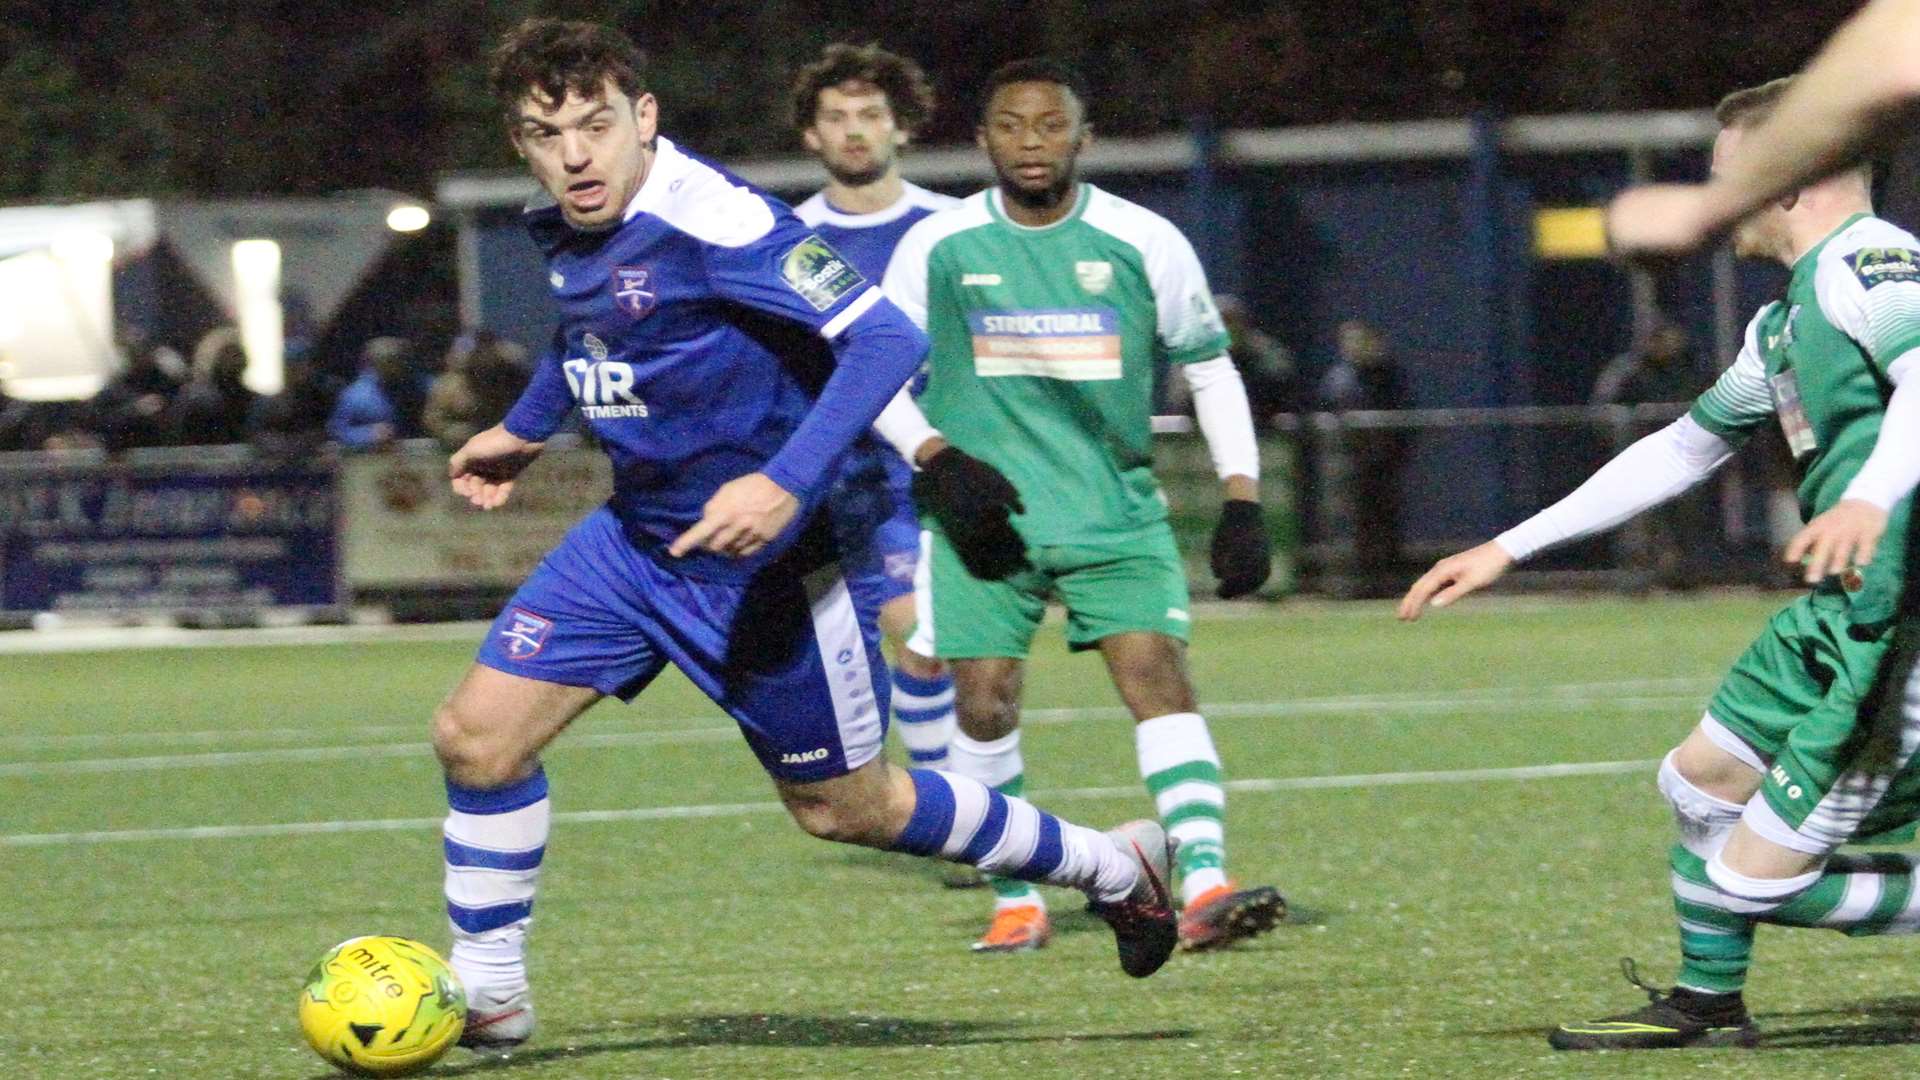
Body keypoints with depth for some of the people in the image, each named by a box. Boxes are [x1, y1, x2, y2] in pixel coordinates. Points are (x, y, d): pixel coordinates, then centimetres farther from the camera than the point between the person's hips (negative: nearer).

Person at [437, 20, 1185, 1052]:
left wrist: (787, 484, -39)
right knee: (475, 734, -6)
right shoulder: (562, 231, 0)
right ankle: (486, 993, 10)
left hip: (759, 566, -7)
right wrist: (524, 428, 30)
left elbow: (884, 339, -30)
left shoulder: (706, 220, -26)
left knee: (843, 807, 9)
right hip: (633, 541, 7)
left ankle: (1109, 865, 28)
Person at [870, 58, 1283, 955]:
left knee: (1158, 674, -16)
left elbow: (1210, 370, 9)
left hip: (1116, 510, 0)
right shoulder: (938, 247, 0)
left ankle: (1205, 888, -25)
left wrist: (1242, 504, 1)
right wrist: (938, 460, -10)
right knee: (984, 702, -5)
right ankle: (1015, 903, 12)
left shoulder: (1143, 242, 0)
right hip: (984, 513, 0)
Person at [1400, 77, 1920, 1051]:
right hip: (1841, 616, 10)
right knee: (1699, 783, 23)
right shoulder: (1786, 321, 20)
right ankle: (1706, 1006, 40)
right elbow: (1682, 450, 30)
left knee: (1753, 879, -11)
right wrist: (1507, 550, 30)